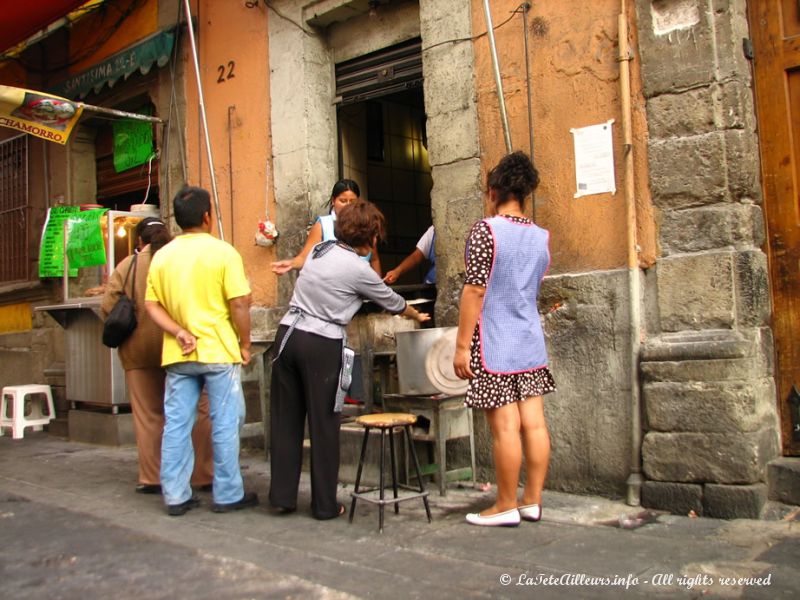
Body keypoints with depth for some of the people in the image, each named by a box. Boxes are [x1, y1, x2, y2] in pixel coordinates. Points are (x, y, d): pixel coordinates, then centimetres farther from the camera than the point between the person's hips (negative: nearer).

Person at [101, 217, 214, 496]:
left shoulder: (127, 266, 3)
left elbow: (108, 307, -1)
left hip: (139, 350, 2)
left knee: (148, 416, 11)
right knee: (200, 411, 6)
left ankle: (151, 478, 16)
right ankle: (204, 476, 7)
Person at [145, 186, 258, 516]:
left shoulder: (162, 256, 6)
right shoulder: (222, 252, -9)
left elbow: (152, 304, 2)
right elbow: (239, 304, -13)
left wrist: (180, 332, -5)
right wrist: (245, 344, -2)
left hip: (177, 354, 5)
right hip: (218, 352, -4)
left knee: (176, 424, 10)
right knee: (225, 424, 6)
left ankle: (176, 495, 17)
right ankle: (228, 495, 14)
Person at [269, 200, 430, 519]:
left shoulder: (319, 250, 10)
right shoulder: (358, 269, -7)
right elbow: (392, 301, 7)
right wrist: (417, 315, 27)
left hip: (289, 334, 6)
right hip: (321, 346, -6)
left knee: (286, 420, 11)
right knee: (323, 425, 4)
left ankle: (282, 496, 19)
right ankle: (324, 504, 14)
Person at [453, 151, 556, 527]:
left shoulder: (486, 229, -9)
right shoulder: (541, 237, 10)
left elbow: (475, 290, -14)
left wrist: (462, 344, -11)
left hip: (495, 344, -6)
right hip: (531, 341, 7)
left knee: (505, 427, -2)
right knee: (534, 423, 7)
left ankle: (506, 507, 7)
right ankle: (532, 501, 16)